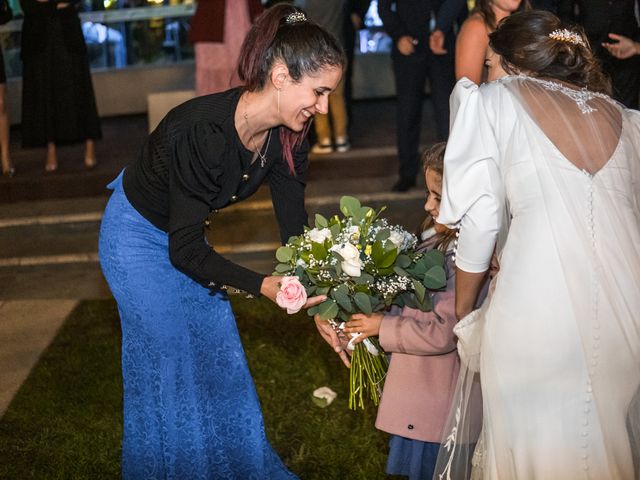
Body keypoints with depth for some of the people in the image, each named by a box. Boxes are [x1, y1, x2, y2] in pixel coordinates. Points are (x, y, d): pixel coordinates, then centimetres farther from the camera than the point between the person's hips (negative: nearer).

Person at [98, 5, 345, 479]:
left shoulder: (287, 135, -18)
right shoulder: (200, 131, -39)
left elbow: (295, 227, -10)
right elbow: (184, 249, -33)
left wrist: (319, 306, -17)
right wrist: (263, 286, -42)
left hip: (186, 233, 7)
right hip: (138, 237, -7)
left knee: (220, 355, 14)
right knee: (168, 363, 1)